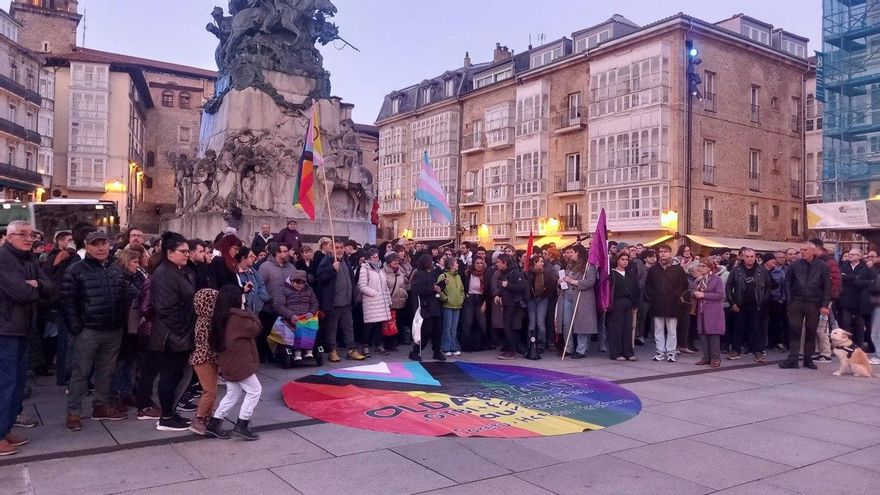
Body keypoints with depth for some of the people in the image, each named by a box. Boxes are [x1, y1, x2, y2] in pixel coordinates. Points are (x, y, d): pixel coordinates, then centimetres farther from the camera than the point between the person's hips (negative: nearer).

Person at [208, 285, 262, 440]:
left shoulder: (220, 317, 7)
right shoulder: (238, 317, -19)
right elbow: (256, 328, -13)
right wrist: (252, 316, 5)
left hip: (228, 362, 9)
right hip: (239, 362, -9)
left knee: (233, 393, 19)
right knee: (254, 390, 1)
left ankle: (214, 423, 20)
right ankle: (242, 425, 1)